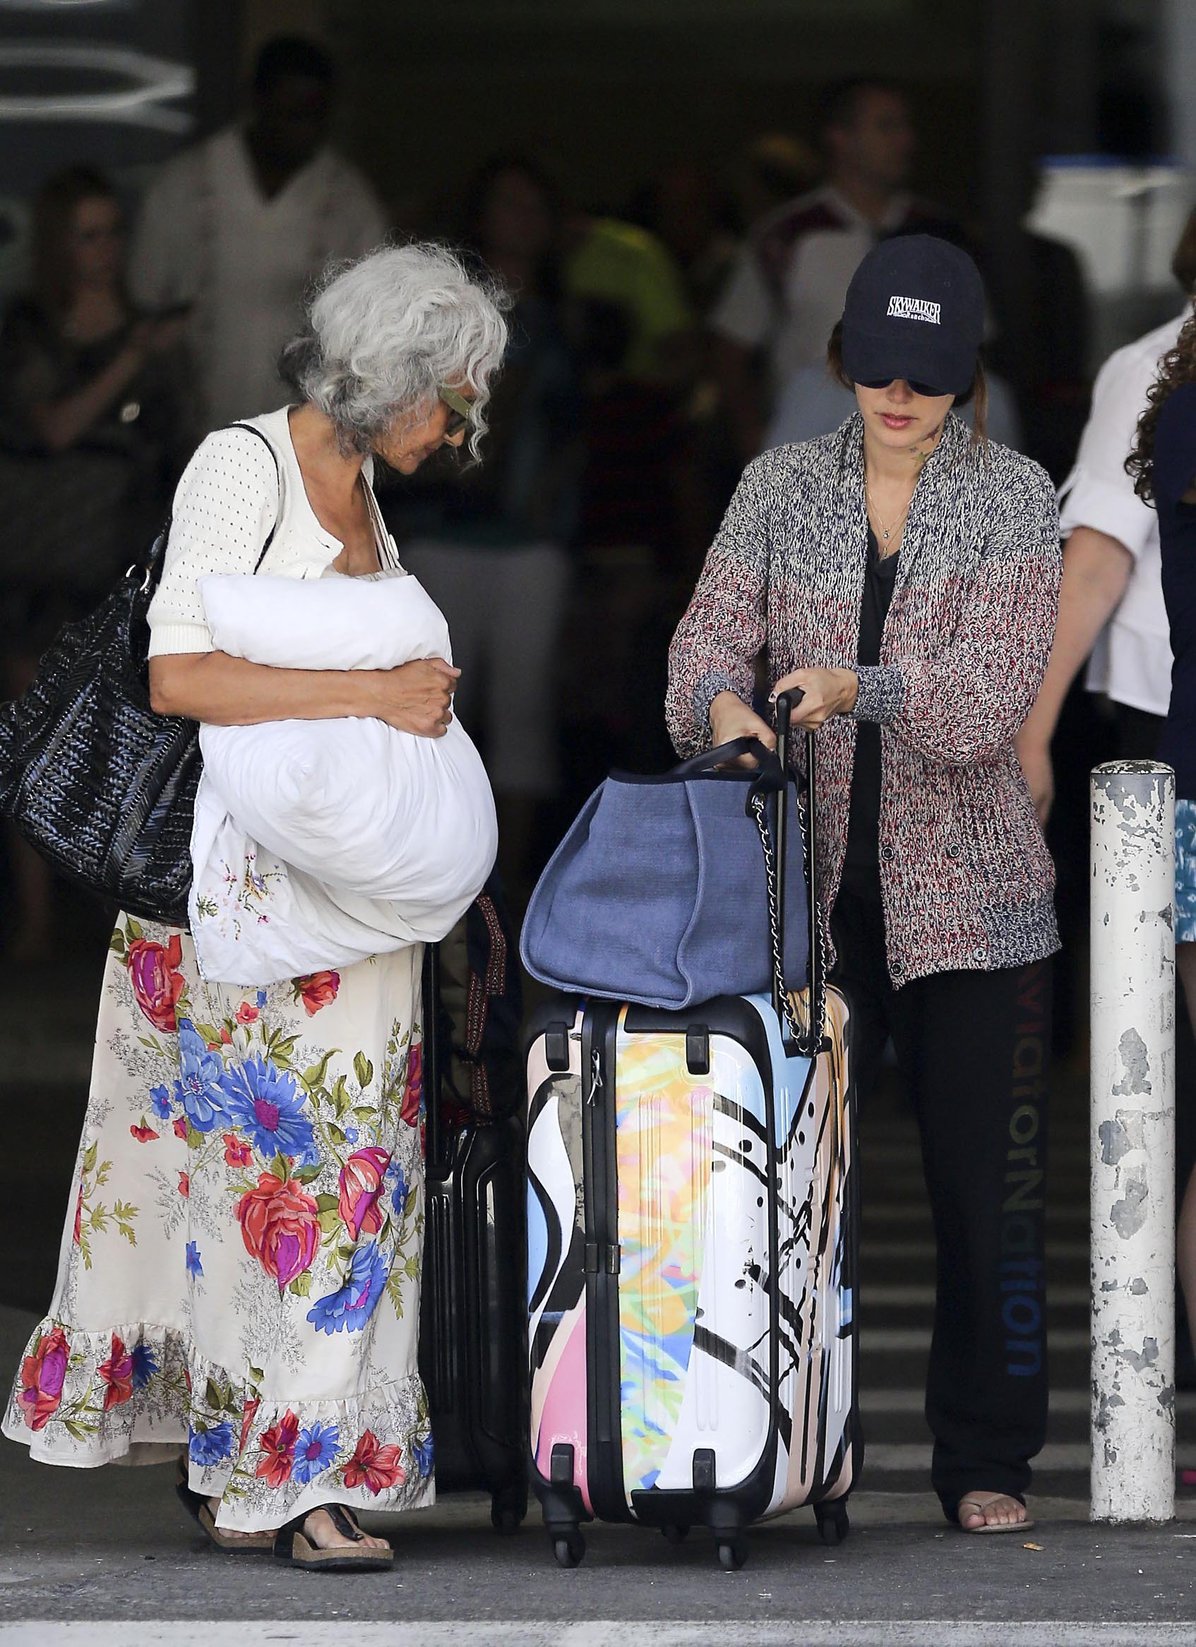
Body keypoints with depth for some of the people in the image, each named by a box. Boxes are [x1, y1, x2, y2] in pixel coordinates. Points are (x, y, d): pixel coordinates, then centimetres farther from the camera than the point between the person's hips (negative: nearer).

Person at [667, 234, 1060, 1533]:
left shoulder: (1013, 498, 0)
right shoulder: (780, 488, 9)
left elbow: (993, 693, -12)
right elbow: (711, 632, -1)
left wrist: (856, 686, -28)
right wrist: (724, 701, -24)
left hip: (967, 891, -2)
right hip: (809, 887, 2)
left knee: (986, 1184, -1)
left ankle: (986, 1464, 8)